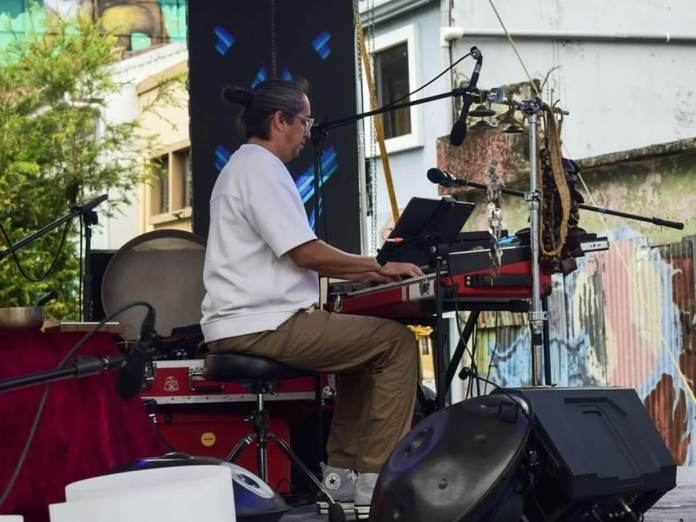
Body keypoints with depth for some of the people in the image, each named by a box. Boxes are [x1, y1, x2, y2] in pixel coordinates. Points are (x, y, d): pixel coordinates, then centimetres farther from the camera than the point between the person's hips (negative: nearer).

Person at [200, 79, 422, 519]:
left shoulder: (245, 166, 22)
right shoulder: (261, 168, -12)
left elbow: (290, 259, 24)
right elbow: (306, 253, -19)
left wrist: (364, 273, 16)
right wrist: (379, 267, -6)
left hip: (247, 325, 11)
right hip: (263, 326, -11)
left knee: (365, 345, 25)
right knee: (396, 341, -8)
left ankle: (341, 475, 20)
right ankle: (376, 484, -8)